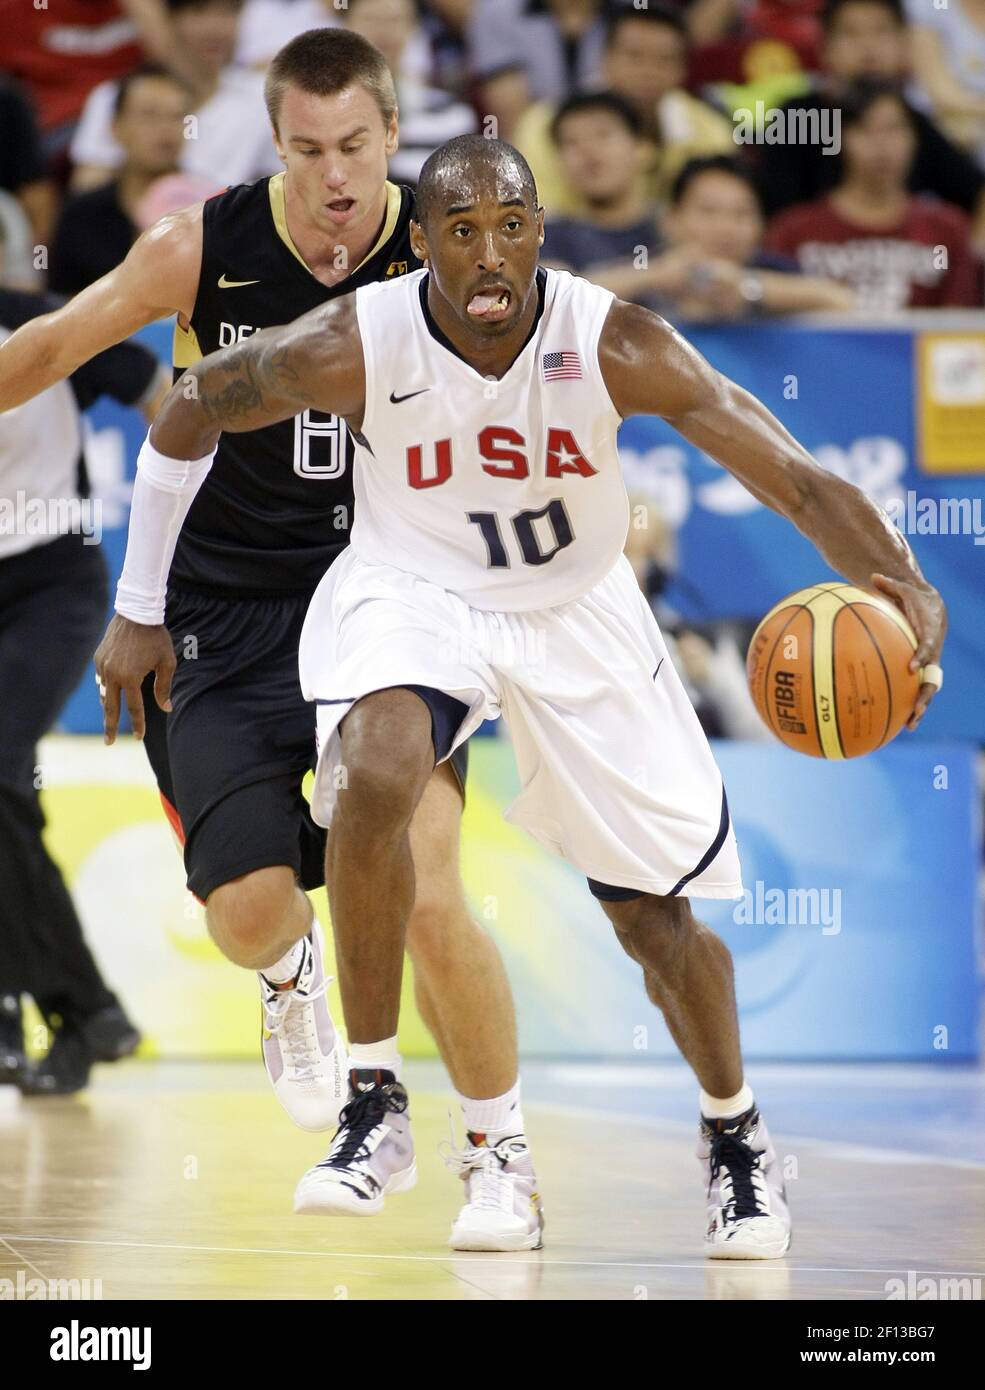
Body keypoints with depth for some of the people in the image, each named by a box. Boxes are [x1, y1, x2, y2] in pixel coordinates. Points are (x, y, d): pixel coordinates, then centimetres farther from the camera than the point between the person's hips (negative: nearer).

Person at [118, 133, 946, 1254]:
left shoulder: (615, 346, -25)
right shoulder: (358, 344, -24)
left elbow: (798, 480, -28)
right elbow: (192, 405, -6)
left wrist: (905, 589, -46)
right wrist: (141, 604, -2)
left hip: (575, 614, 1)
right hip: (412, 594, -1)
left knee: (654, 913, 4)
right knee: (373, 781, -33)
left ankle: (735, 1136, 34)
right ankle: (376, 1111, -20)